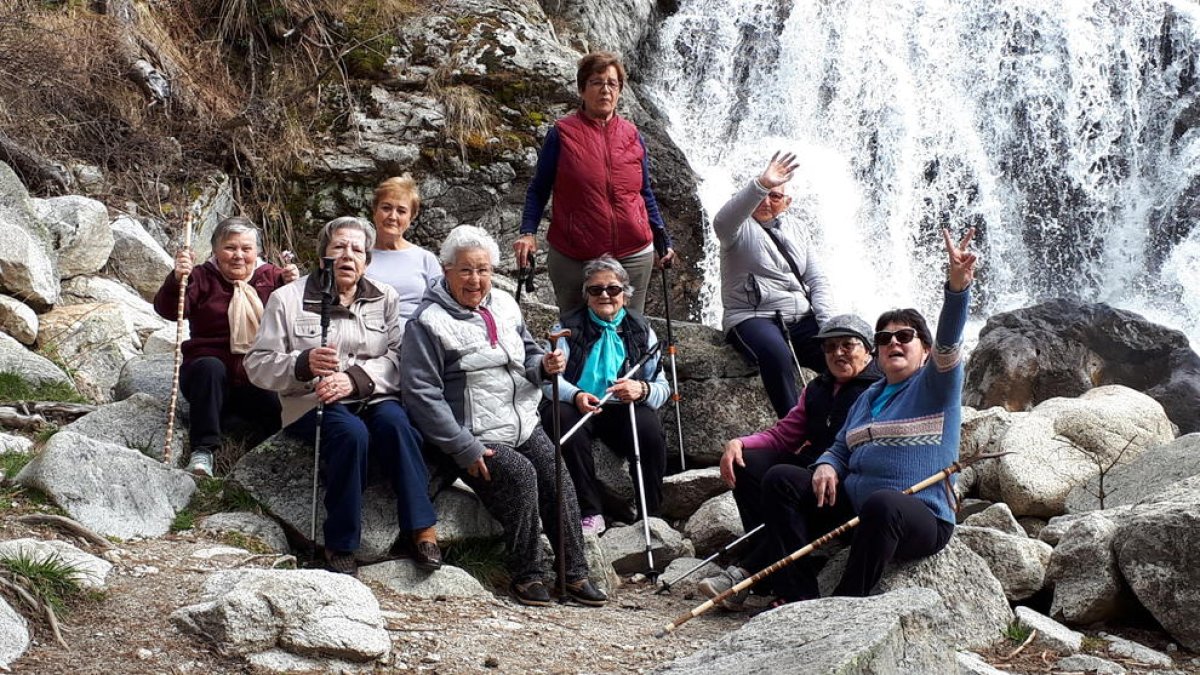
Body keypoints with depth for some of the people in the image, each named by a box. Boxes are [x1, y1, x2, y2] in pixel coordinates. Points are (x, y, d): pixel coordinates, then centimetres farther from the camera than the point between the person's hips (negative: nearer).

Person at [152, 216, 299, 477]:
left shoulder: (271, 276, 9)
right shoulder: (202, 278, 4)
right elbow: (168, 310, -12)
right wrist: (177, 279, -33)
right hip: (208, 376, -1)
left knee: (280, 413, -30)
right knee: (210, 367, -37)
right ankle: (203, 450, -36)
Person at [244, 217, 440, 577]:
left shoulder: (385, 298, 11)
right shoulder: (288, 299, 4)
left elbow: (397, 357, -1)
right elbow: (257, 364, -1)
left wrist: (354, 379, -19)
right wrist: (304, 364, -21)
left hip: (374, 397, 2)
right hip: (313, 403, -2)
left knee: (395, 423, -31)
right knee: (351, 432, -34)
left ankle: (422, 530, -29)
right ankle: (340, 545, -26)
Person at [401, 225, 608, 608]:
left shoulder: (504, 306, 12)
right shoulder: (428, 323, -10)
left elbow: (526, 358, 25)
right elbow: (421, 394, -15)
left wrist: (545, 365, -2)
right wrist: (463, 448, -19)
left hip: (524, 426, 6)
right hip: (476, 438, -6)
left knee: (558, 476, -14)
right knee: (521, 475, -27)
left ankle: (574, 573, -6)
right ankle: (526, 575, -13)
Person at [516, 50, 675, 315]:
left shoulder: (633, 136, 8)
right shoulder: (562, 134, -3)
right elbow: (538, 191, 1)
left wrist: (661, 238, 12)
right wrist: (528, 233, -12)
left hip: (633, 257, 3)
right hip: (573, 261, -3)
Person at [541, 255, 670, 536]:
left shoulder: (642, 331, 11)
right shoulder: (568, 328, 8)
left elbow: (663, 387, 4)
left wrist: (642, 390, -21)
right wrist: (575, 395, -28)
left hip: (625, 411, 1)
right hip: (577, 408, -1)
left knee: (649, 427, -32)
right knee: (563, 416, -35)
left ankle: (649, 515, -14)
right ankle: (590, 513, -26)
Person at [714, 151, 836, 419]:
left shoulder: (794, 230, 20)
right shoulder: (741, 228, 2)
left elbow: (817, 281, 16)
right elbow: (722, 222, -26)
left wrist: (827, 325, -2)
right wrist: (760, 185, -40)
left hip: (802, 318, 5)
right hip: (753, 318, -5)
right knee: (776, 353, -39)